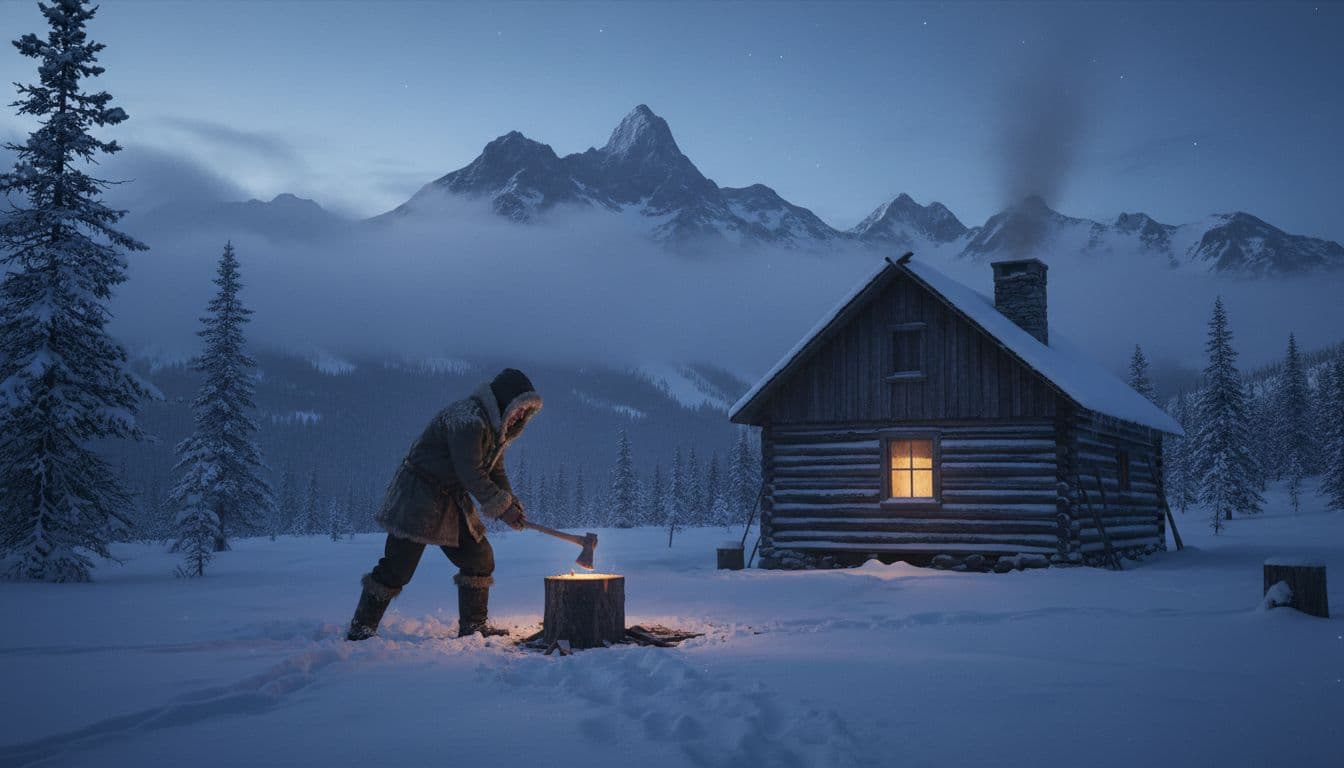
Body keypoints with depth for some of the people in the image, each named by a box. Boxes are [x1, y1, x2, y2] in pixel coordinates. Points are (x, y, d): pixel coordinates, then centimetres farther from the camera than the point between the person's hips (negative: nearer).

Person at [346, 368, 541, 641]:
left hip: (453, 499, 10)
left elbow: (495, 470, 14)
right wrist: (502, 508, -21)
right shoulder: (468, 419, -24)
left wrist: (512, 504, -2)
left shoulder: (495, 426, 9)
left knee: (480, 558, 8)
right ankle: (360, 630, 3)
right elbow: (471, 474, -28)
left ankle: (474, 627, 18)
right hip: (418, 496, -10)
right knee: (398, 566, -7)